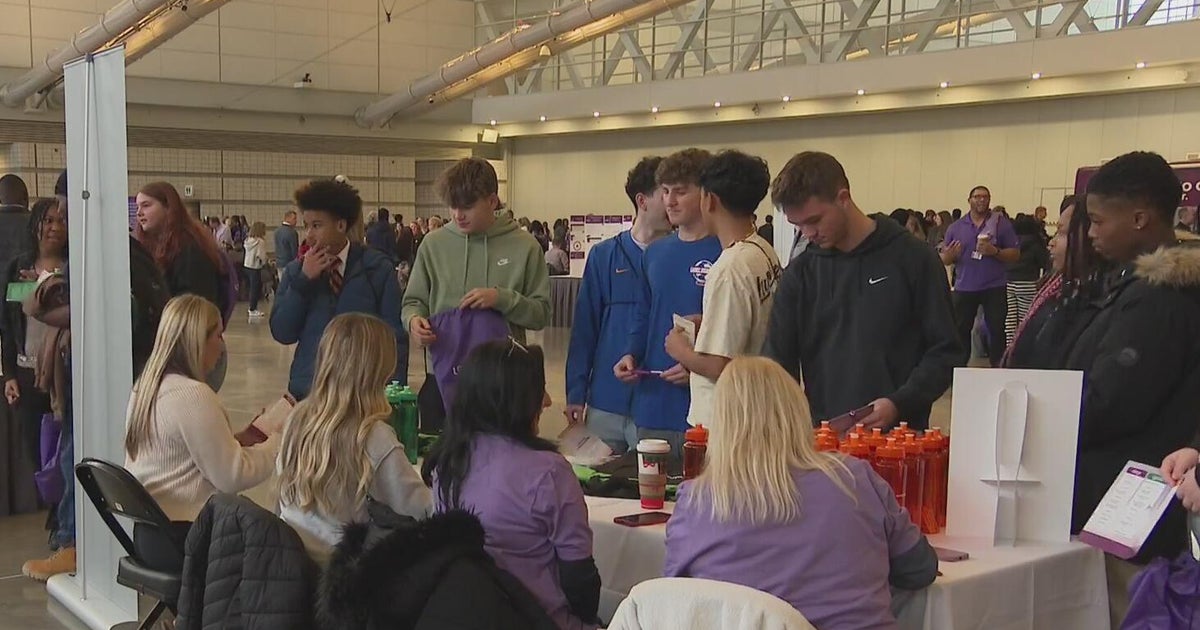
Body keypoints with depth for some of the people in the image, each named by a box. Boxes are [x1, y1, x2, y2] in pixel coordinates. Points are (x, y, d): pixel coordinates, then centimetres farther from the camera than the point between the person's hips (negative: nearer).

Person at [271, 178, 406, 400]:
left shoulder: (377, 269, 0)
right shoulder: (296, 271, 8)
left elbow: (396, 338, 0)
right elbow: (282, 334, 1)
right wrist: (304, 280, -7)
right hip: (307, 390, 2)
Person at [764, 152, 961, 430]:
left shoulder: (913, 259, -3)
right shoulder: (800, 273, 4)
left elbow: (946, 352, -2)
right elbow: (778, 359, 4)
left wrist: (899, 404, -15)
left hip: (899, 431, -2)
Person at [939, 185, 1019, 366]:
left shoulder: (1001, 223, 1)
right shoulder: (956, 227, 6)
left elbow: (1015, 254, 0)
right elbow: (944, 260, 6)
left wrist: (995, 251, -17)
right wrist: (950, 255, -17)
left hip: (994, 288, -2)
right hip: (964, 288, 2)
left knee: (997, 329, 1)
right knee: (961, 330, 5)